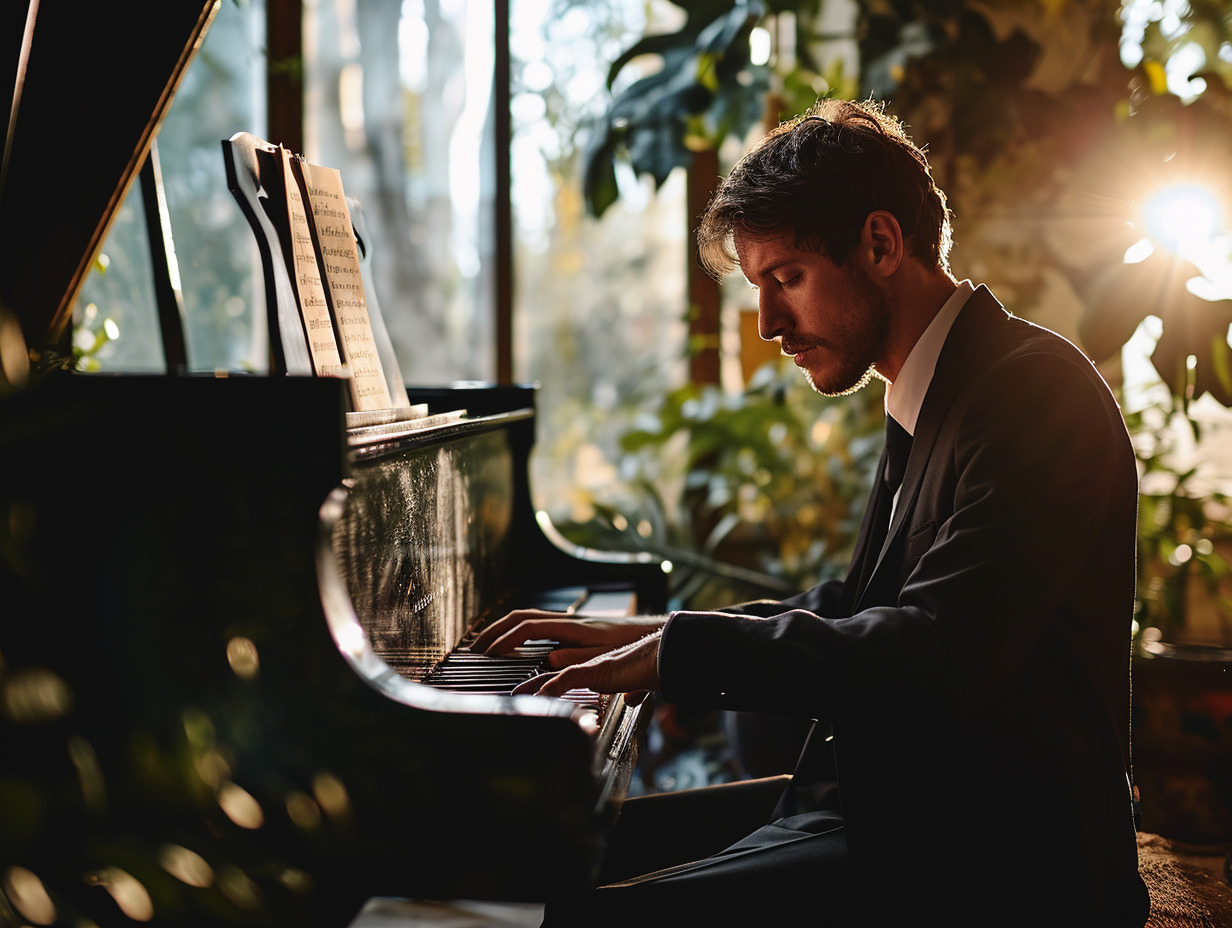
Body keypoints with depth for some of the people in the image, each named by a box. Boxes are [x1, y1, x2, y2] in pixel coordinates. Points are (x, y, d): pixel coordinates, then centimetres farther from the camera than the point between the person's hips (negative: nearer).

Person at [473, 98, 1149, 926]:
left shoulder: (1035, 390, -17)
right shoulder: (935, 401, 14)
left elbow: (933, 660, -27)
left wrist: (681, 650, -20)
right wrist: (654, 635, 8)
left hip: (975, 858, -9)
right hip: (900, 802, 9)